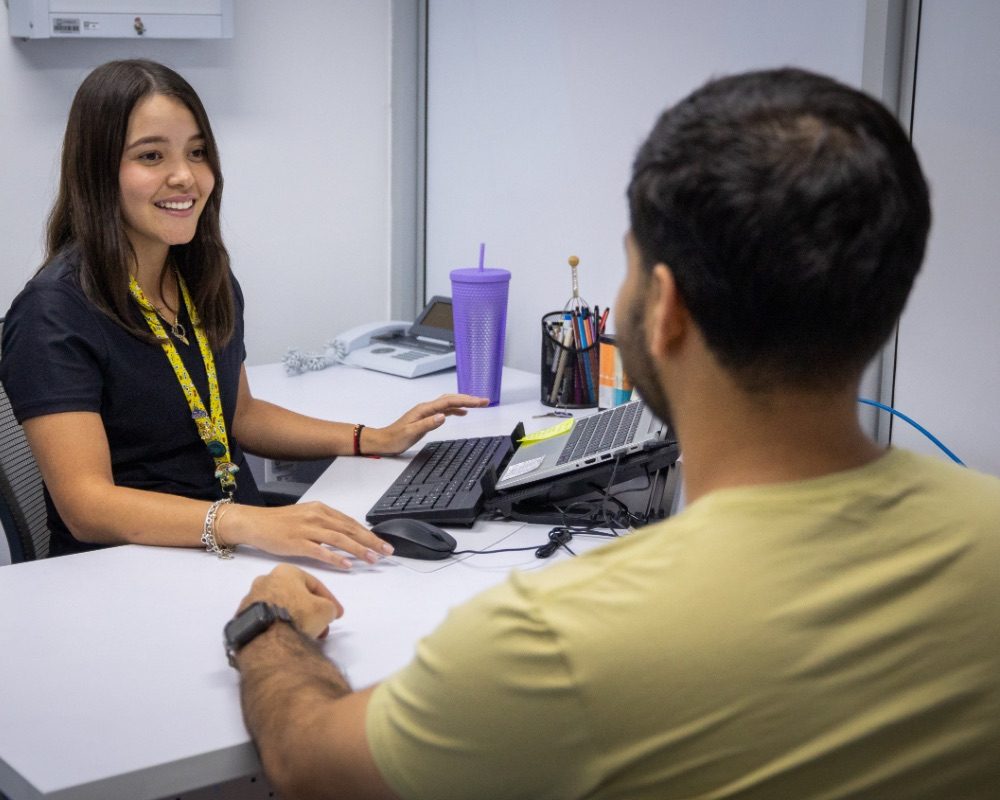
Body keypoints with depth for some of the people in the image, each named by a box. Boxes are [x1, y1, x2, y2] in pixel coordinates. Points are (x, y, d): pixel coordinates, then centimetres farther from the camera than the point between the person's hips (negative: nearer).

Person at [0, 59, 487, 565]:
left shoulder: (211, 281, 9)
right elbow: (87, 505, -23)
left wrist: (374, 441, 12)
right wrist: (245, 524, -37)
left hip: (244, 552, 7)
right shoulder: (55, 312, -15)